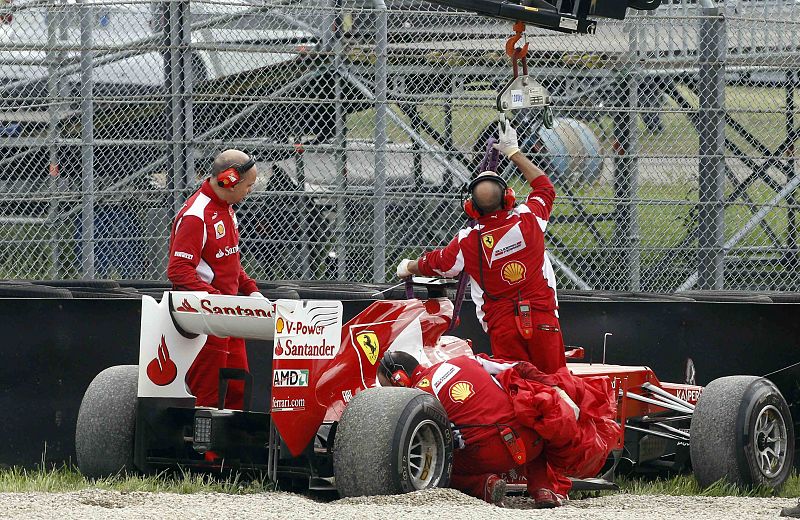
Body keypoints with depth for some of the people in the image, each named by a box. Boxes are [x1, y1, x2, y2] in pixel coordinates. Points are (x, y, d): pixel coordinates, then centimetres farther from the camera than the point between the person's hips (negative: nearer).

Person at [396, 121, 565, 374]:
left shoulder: (467, 241, -4)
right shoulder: (529, 218, -3)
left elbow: (434, 264, 16)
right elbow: (544, 187, 20)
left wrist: (408, 267, 39)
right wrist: (513, 152, 29)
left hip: (502, 324, 0)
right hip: (542, 317, 0)